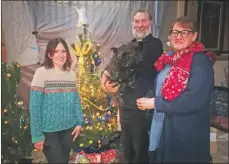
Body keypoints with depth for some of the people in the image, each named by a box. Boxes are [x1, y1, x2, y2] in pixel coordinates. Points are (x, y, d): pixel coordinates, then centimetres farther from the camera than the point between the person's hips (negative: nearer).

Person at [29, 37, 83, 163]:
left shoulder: (71, 74, 3)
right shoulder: (41, 72, -13)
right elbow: (34, 106, -14)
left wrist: (79, 122, 4)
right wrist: (37, 135, -14)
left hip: (69, 128, 5)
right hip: (48, 130, -5)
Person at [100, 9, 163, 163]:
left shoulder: (155, 44, -8)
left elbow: (139, 66, -21)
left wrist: (108, 75, -11)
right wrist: (105, 76, -16)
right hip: (125, 106, 7)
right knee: (127, 152, 20)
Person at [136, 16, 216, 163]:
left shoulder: (200, 61, -16)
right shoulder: (169, 59, 8)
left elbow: (194, 100, -26)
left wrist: (155, 103, -20)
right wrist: (148, 100, 1)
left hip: (188, 134, -7)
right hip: (165, 129, 8)